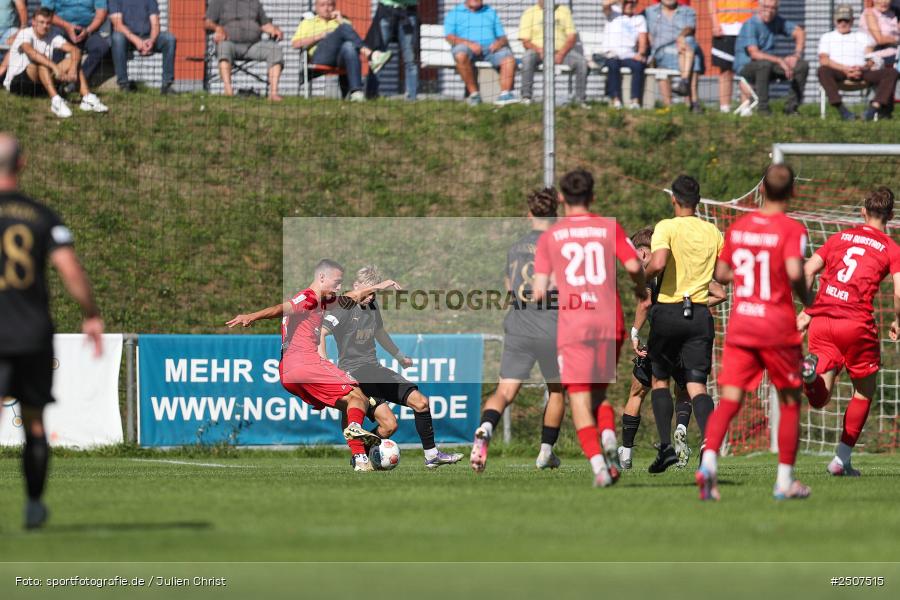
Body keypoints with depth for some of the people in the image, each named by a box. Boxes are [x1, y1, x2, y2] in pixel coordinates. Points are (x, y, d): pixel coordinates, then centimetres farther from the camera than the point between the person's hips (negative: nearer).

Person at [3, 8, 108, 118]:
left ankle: (87, 98, -25)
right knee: (41, 62, -34)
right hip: (16, 83, -6)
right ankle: (56, 101, -50)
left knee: (73, 59, -8)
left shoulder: (52, 37, 3)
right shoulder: (25, 34, -14)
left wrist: (73, 68, -30)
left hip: (40, 84, 6)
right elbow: (31, 52, -36)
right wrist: (55, 67, -46)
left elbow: (75, 50, -8)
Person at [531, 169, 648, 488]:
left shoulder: (549, 236, 7)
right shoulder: (609, 228, 7)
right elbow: (633, 266, -5)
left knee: (579, 399, -1)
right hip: (609, 321, 2)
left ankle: (597, 461, -19)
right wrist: (641, 289, 16)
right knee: (599, 393, 17)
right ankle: (608, 436, -12)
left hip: (572, 325, -2)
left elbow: (539, 291, 2)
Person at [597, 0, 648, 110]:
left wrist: (640, 53, -14)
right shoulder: (614, 12, 10)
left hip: (629, 56, 2)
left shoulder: (640, 19, 16)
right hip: (611, 55, -2)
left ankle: (635, 100, -35)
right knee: (613, 64, -36)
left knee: (638, 65, -31)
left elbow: (643, 41, 5)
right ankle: (616, 100, -37)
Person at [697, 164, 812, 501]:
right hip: (778, 328, -3)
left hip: (739, 326, 4)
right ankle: (785, 480, 14)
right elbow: (794, 271, -24)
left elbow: (721, 273, 13)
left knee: (729, 400, -3)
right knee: (790, 402, 12)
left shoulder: (738, 227, 7)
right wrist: (806, 298, -5)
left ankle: (709, 459, -28)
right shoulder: (791, 230, -9)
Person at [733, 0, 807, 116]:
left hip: (770, 63, 7)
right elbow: (754, 54, -28)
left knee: (802, 65, -9)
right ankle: (763, 108, -29)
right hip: (746, 66, -7)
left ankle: (791, 107, -5)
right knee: (765, 64, -40)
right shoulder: (750, 25, -19)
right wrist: (780, 60, -34)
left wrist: (796, 55, -10)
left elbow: (800, 32, 7)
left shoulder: (776, 20, 2)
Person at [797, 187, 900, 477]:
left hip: (821, 320, 3)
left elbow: (808, 270, 10)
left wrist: (807, 311, 12)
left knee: (819, 399, 3)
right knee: (865, 390, 18)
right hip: (856, 323, -3)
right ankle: (842, 459, 14)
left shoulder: (839, 238, 18)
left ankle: (810, 367, -30)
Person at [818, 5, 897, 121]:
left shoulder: (862, 36, 28)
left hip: (862, 72, 2)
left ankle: (875, 106, -42)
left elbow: (871, 60, 13)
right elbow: (823, 60, 4)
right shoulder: (827, 37, 23)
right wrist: (844, 68, -14)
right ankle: (842, 109, -48)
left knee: (891, 73, -24)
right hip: (839, 73, -2)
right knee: (823, 71, -37)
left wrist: (862, 68, -13)